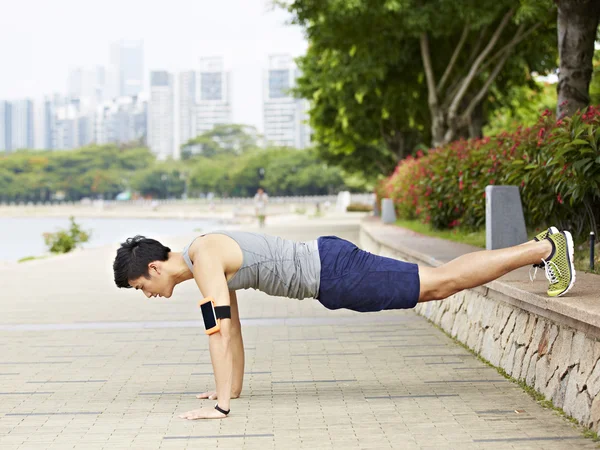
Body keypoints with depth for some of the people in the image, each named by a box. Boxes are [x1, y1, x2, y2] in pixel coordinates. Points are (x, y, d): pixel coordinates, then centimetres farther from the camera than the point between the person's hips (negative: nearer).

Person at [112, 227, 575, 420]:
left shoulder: (203, 258, -17)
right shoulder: (212, 260, 13)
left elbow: (220, 330, -25)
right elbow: (233, 328, 22)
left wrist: (221, 404, -24)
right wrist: (232, 388, 26)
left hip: (333, 273, -8)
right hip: (326, 262, 8)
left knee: (444, 283, -3)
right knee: (439, 283, 13)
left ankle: (547, 248, 4)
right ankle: (541, 244, 20)